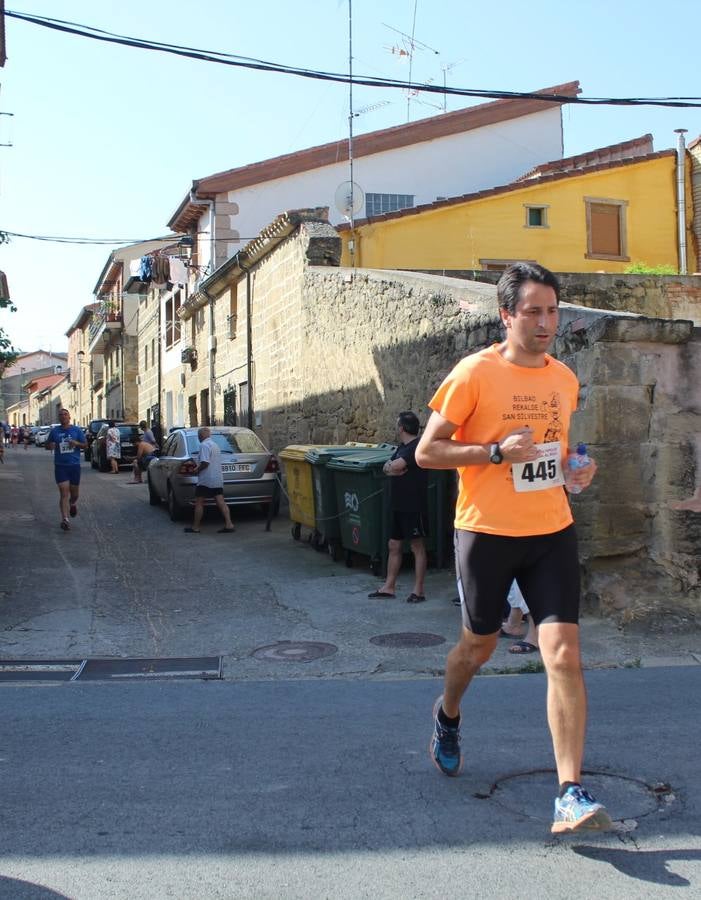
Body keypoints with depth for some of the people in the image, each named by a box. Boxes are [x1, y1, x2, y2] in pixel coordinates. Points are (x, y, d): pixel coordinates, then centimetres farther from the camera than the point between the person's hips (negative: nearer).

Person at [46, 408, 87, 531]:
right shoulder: (54, 431, 4)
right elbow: (47, 445, 13)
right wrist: (50, 446, -11)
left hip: (74, 465, 1)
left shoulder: (77, 430, 3)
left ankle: (73, 504, 48)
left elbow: (85, 445, 6)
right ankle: (65, 519, -11)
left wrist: (77, 443, -15)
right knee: (64, 493, -9)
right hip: (60, 466, -1)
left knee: (74, 492, 13)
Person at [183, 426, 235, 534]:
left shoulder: (204, 445, -13)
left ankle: (195, 527, 6)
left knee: (199, 504, 1)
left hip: (206, 480, -8)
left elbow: (205, 462, -24)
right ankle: (229, 524, -6)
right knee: (221, 503, 3)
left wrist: (197, 470, -9)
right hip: (218, 480, 8)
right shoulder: (215, 445, 17)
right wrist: (199, 467, 22)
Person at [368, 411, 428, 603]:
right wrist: (393, 469, -12)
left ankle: (418, 591, 1)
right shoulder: (402, 447, 16)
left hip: (414, 506, -9)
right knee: (393, 546, 12)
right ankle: (389, 587, 18)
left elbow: (394, 466, -22)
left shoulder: (417, 446, -14)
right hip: (399, 506, 9)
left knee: (417, 547, -3)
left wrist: (390, 466, -1)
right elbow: (387, 468, 9)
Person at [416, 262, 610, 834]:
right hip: (487, 531, -3)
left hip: (552, 531, 4)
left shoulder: (565, 379, 9)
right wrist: (497, 451, -21)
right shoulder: (475, 373, -9)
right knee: (480, 645, 16)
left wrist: (578, 469, 3)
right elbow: (427, 452, -9)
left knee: (565, 654, -8)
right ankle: (448, 717, 48)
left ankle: (571, 795, -3)